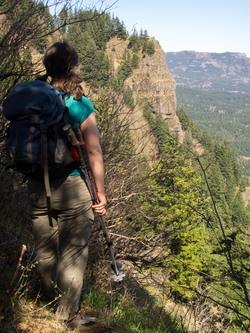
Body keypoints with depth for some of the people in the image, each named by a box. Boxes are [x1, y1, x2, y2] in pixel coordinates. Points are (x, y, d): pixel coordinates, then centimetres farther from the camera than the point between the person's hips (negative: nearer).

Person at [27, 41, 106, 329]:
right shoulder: (80, 104, -11)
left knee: (44, 248, 22)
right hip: (71, 187, -5)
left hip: (36, 187, 5)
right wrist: (100, 193, -1)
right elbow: (94, 153, -10)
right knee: (73, 252, 10)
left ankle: (48, 295, 47)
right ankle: (68, 313, 24)